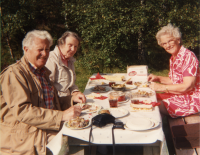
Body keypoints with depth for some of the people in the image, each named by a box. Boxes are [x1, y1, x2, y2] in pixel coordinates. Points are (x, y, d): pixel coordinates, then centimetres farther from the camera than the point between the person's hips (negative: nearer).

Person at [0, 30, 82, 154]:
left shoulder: (44, 71, 17)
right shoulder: (14, 73, -10)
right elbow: (22, 111, -21)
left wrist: (71, 99, 9)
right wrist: (62, 115, -26)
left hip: (52, 127, 8)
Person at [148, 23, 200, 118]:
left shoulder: (188, 56, -18)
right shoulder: (173, 58, 9)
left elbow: (187, 86, -24)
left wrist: (162, 87, -21)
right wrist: (158, 78, 5)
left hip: (190, 100, -8)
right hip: (178, 96, 9)